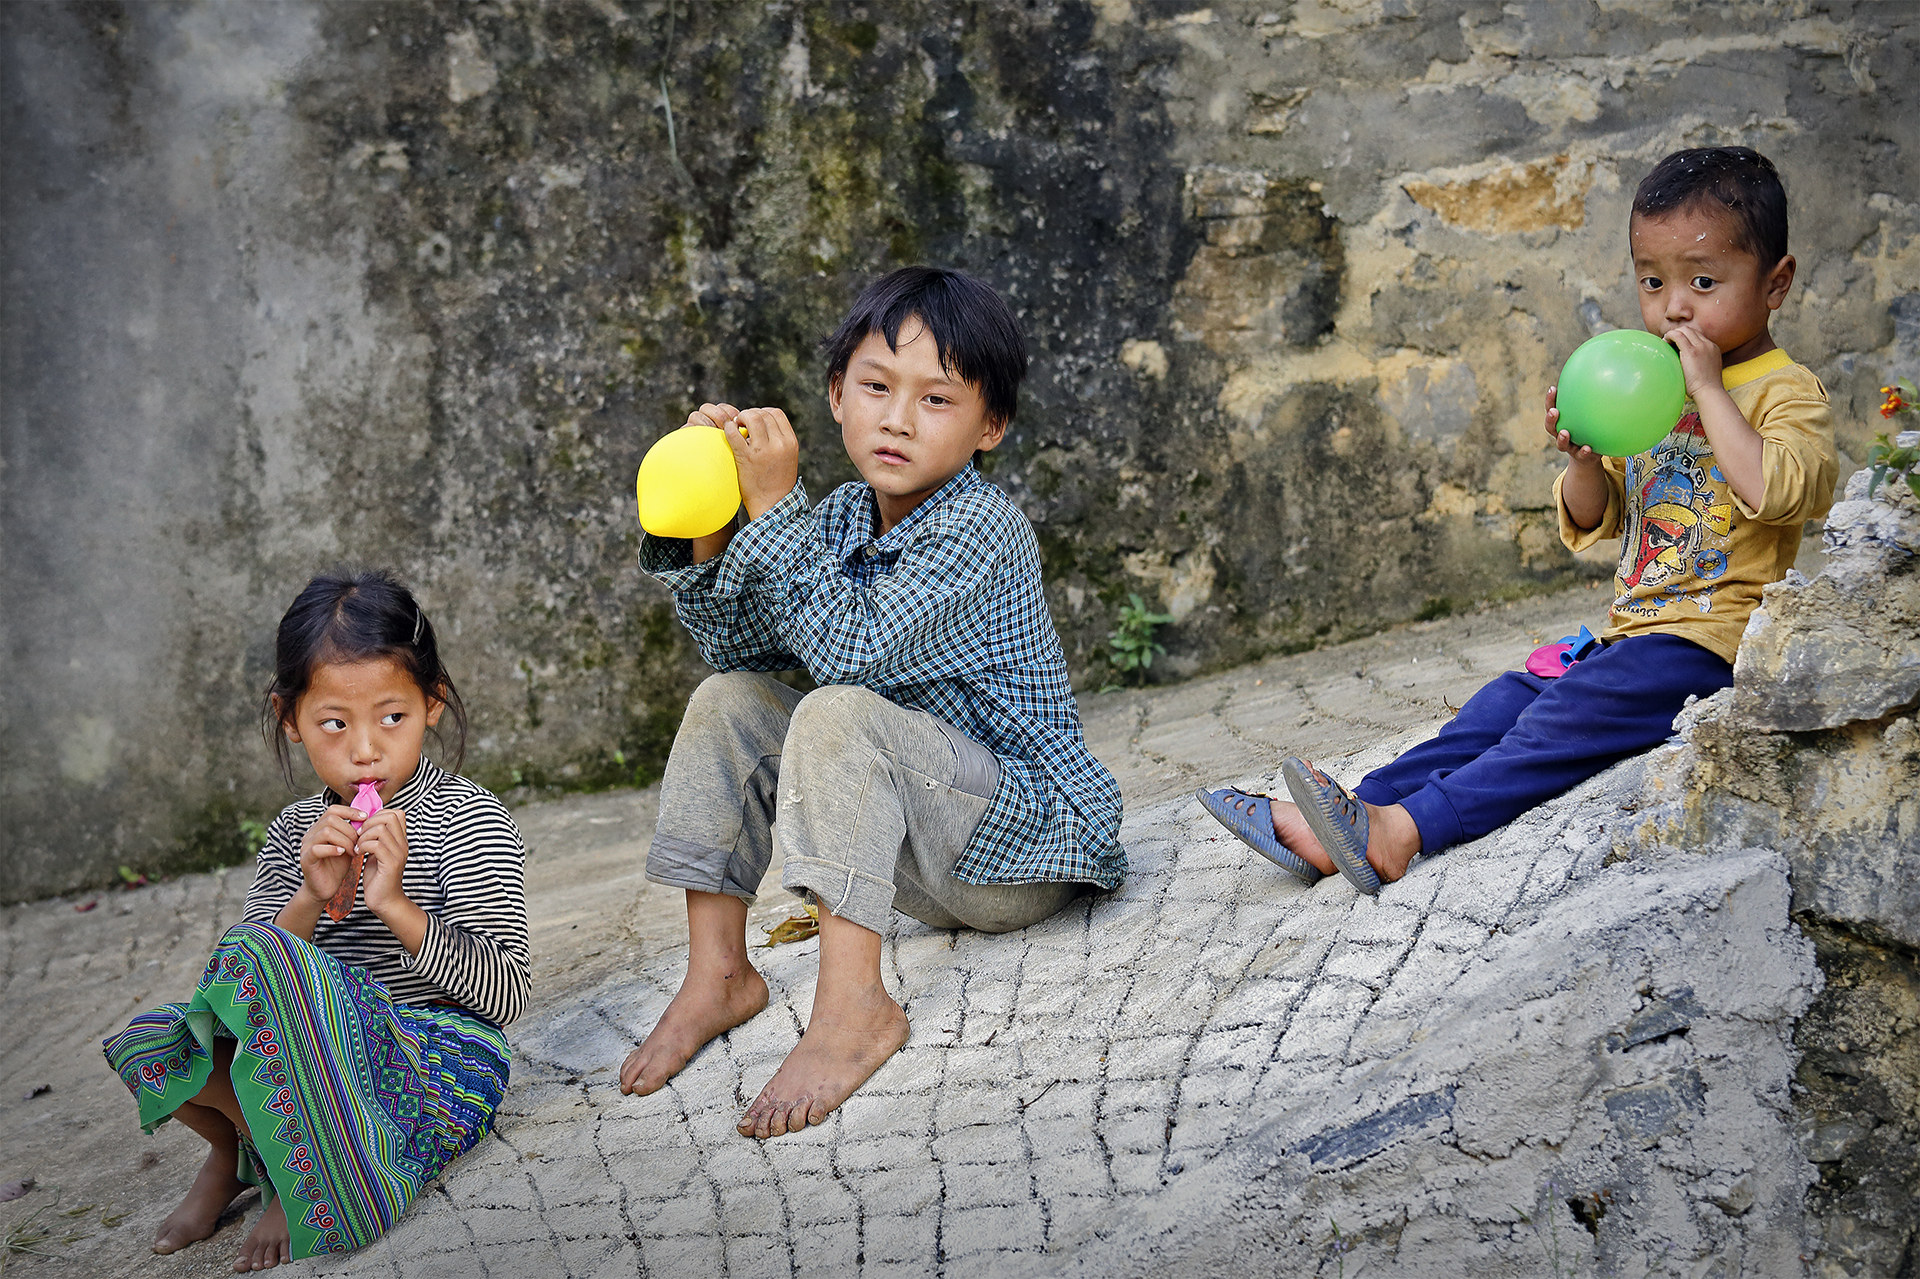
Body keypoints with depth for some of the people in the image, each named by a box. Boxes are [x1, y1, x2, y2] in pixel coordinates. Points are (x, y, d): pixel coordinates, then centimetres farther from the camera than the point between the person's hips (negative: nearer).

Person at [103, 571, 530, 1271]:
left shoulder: (468, 820, -8)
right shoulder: (295, 833, 9)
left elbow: (505, 995, -13)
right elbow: (236, 982, 1)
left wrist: (394, 905, -24)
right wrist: (311, 902, -17)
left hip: (440, 1063, -6)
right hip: (333, 1061, 6)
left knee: (260, 955, -29)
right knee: (145, 1043, -15)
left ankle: (307, 1186, -10)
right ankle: (235, 1143, 15)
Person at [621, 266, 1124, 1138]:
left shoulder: (980, 532, -20)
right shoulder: (840, 519, 5)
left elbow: (851, 648, -31)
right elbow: (742, 649, 2)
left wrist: (774, 509, -27)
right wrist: (706, 536, -11)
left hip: (1028, 850, -8)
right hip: (923, 858, 9)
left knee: (840, 714, -30)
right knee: (727, 704, 2)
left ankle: (853, 1006, -33)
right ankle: (718, 974, 3)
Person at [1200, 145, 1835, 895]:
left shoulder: (1786, 391, -5)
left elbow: (1779, 490, -28)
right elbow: (1592, 524, 16)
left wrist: (1710, 390, -22)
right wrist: (1585, 459, -6)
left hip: (1709, 643, -8)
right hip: (1632, 635, 8)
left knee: (1571, 713, -26)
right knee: (1507, 705, -6)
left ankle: (1401, 832, -36)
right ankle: (1327, 829, -16)